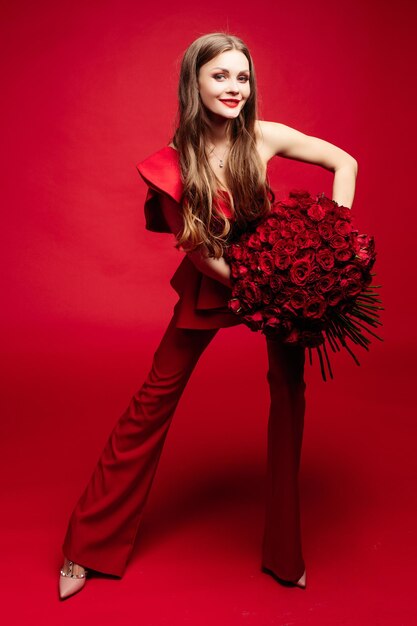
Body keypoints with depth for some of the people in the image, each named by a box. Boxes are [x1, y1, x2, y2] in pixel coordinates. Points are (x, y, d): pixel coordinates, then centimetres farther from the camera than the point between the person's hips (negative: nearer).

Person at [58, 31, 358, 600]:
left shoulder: (264, 138, -13)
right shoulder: (172, 164, -16)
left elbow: (344, 163, -6)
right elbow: (200, 252, -15)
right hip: (211, 283, -2)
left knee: (290, 392, 2)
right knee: (154, 399, 0)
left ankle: (285, 552, 22)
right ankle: (88, 545, 17)